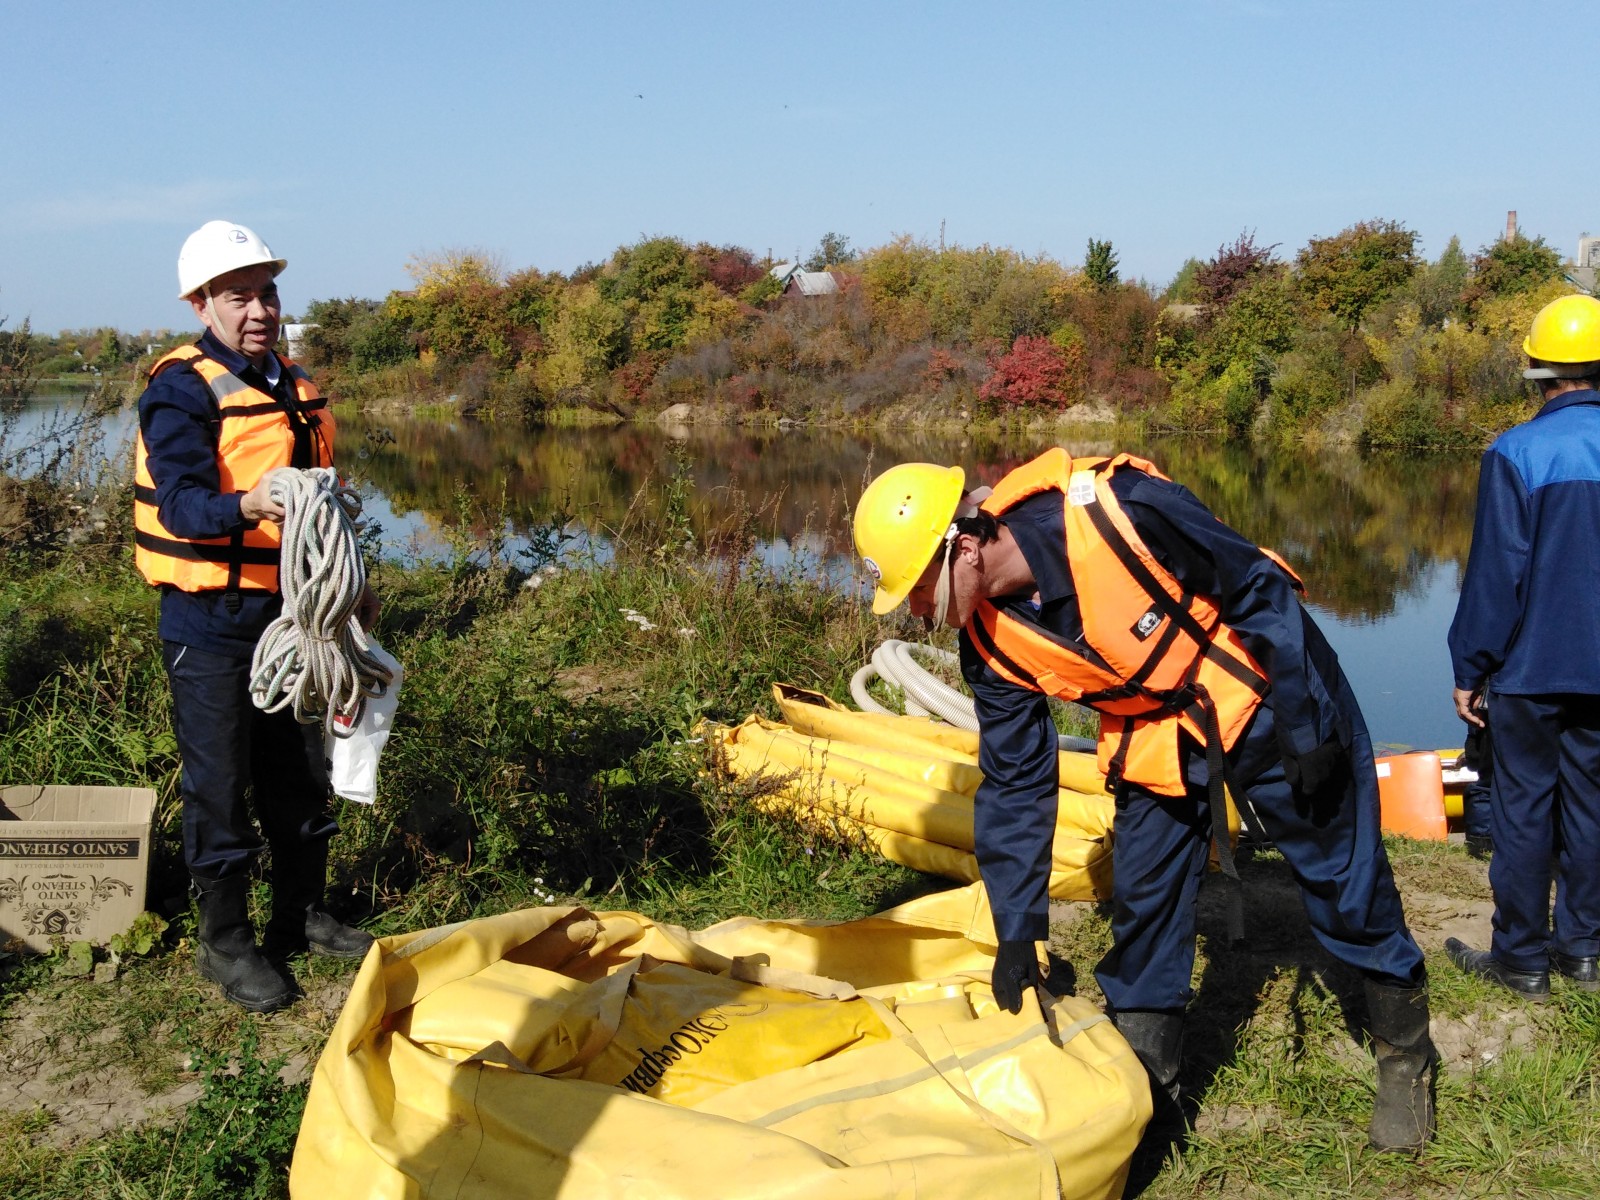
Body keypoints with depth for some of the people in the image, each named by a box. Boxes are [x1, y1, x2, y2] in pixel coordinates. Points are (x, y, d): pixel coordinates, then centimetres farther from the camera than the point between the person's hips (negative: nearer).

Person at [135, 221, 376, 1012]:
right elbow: (180, 503, -27)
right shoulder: (181, 391, -13)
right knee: (219, 786, 2)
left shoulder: (294, 386, 11)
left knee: (299, 774, 17)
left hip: (289, 613, 7)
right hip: (210, 623, -7)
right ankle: (225, 944, 16)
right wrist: (247, 506, -46)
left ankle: (302, 917, 32)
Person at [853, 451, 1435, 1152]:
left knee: (1343, 880, 4)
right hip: (1154, 738, 5)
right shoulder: (989, 642, -14)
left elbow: (1261, 591, -21)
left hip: (1266, 698, -5)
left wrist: (1307, 730, -18)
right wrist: (1017, 928, -1)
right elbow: (1014, 786, -3)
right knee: (1141, 908, 3)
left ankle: (1406, 1054, 25)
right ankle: (1144, 1090, 20)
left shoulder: (1112, 512, -33)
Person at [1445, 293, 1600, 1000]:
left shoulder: (1516, 454, -13)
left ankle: (1522, 958, 13)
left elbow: (1494, 574, -12)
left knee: (1523, 809, 5)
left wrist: (1469, 668, -3)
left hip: (1533, 669, -4)